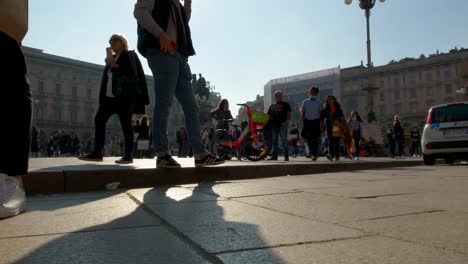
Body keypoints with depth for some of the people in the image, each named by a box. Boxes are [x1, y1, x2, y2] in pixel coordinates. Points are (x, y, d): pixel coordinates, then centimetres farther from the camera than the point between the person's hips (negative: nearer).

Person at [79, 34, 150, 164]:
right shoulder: (111, 58, 23)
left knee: (125, 123, -10)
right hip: (110, 96, 8)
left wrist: (116, 66, -16)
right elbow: (107, 77, 21)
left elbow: (133, 73, -12)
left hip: (124, 95, -8)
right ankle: (97, 153, 3)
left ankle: (128, 155, -9)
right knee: (99, 119, 0)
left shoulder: (130, 55, 3)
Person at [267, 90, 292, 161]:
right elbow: (268, 115, 20)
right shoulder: (272, 106, 21)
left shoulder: (285, 104, 10)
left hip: (282, 125, -4)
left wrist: (287, 121, -13)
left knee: (284, 140, -7)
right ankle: (274, 156, 13)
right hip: (274, 125, 5)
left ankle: (286, 156, -4)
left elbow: (290, 114, 1)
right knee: (274, 141, 7)